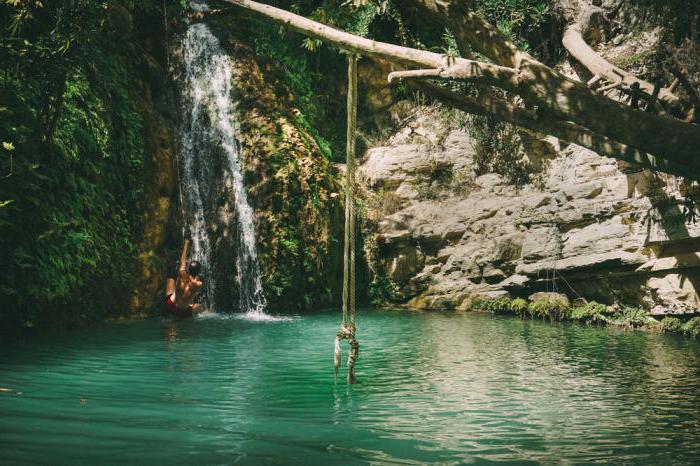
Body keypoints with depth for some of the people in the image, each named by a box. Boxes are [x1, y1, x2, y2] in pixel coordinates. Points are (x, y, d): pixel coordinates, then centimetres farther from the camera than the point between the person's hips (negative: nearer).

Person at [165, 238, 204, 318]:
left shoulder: (182, 276, -21)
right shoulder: (199, 285, -26)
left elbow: (182, 260, -2)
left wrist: (186, 244, 11)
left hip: (170, 306, -2)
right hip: (184, 313, 2)